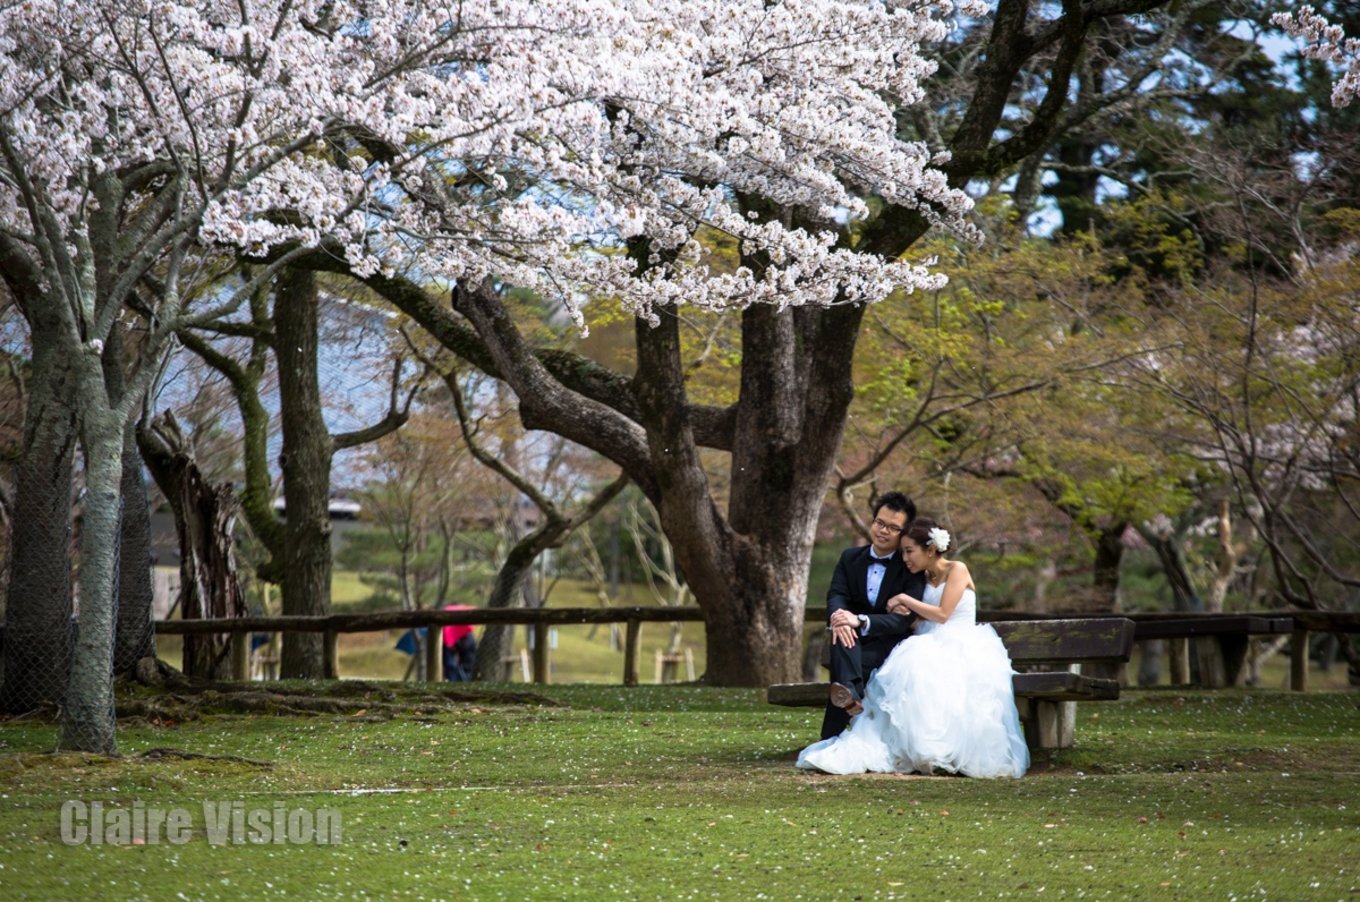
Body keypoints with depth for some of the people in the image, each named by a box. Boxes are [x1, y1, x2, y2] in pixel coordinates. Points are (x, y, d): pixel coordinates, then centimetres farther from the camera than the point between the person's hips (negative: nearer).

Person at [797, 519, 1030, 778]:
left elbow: (942, 614, -10)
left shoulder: (957, 570, 0)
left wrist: (905, 599, -2)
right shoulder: (924, 577, 20)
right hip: (930, 647, 6)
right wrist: (903, 611, -3)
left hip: (959, 650, -6)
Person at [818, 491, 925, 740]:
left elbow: (904, 618, -15)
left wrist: (860, 621, -30)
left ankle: (831, 738, -41)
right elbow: (836, 595, -5)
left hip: (892, 644, -3)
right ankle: (852, 695, -59)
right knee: (843, 634, -35)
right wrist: (838, 616, -31)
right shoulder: (850, 558, 10)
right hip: (855, 644, 3)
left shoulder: (911, 568, -2)